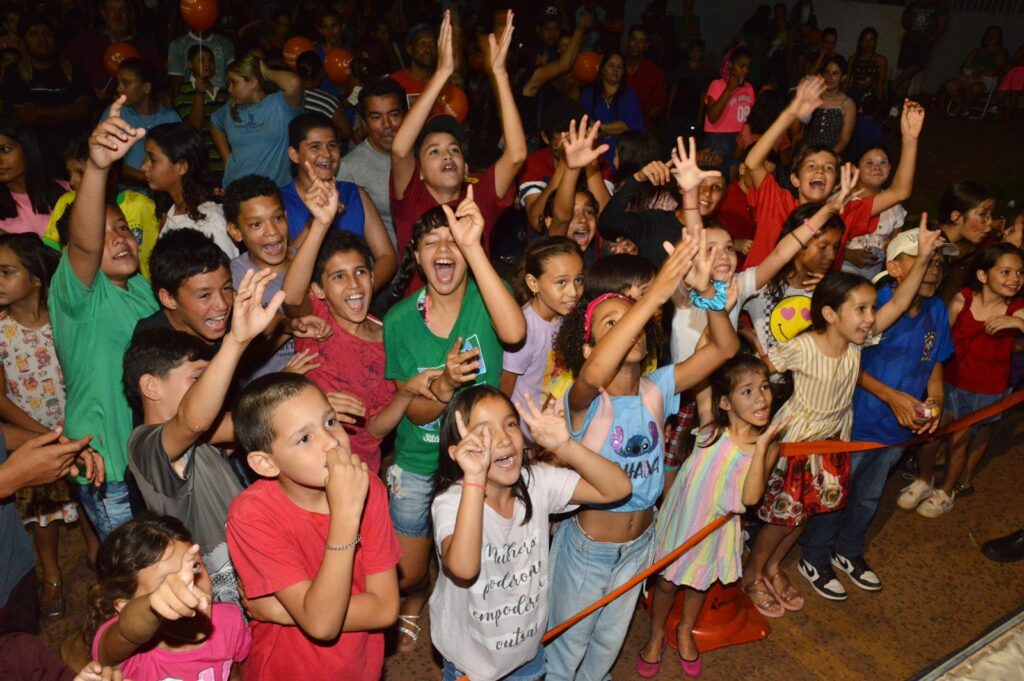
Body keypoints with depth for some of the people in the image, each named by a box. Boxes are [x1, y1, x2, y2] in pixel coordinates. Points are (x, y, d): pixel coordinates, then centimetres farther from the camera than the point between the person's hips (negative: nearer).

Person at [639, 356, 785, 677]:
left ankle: (685, 631, 55)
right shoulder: (708, 431, -22)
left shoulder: (768, 446, -18)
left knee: (700, 581, 26)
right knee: (667, 580, 17)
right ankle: (656, 634, 45)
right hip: (681, 516, -2)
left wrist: (761, 445, -32)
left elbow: (750, 497, -27)